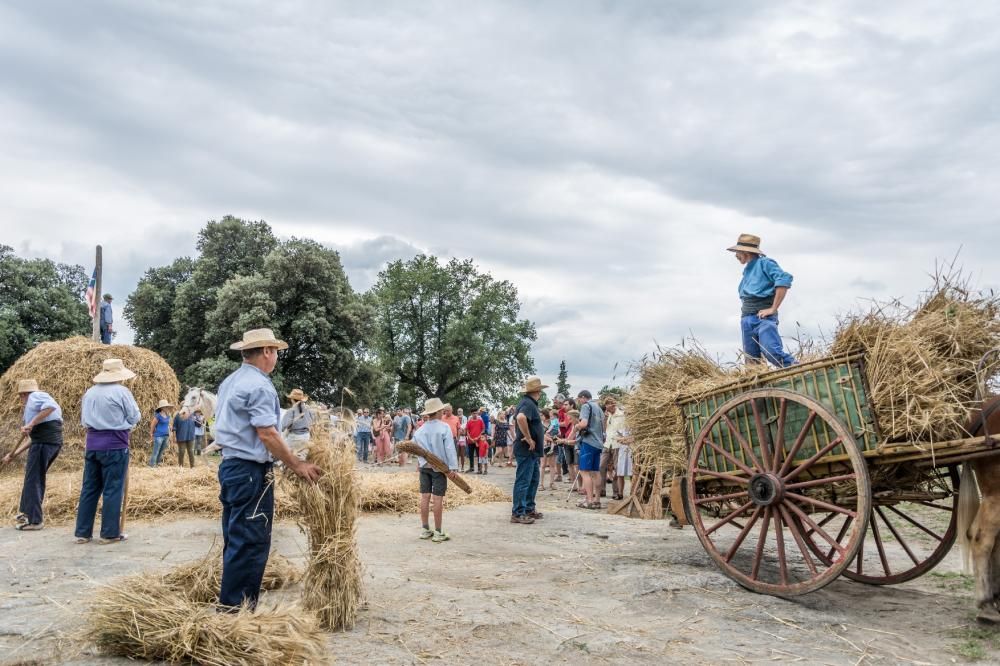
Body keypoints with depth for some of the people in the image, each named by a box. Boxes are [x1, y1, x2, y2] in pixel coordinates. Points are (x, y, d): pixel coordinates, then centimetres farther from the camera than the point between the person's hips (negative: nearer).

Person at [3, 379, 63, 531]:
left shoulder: (34, 396, 2)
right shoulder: (36, 404, 29)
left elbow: (51, 406, -22)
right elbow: (32, 438, 29)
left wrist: (31, 424, -20)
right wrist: (14, 454, 29)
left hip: (44, 442, -10)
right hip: (55, 442, 10)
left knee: (33, 480, -2)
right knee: (36, 478, 22)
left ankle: (34, 520, 2)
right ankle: (27, 512, 34)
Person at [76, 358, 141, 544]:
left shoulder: (89, 392, 10)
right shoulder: (121, 391, -9)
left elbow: (84, 419, 17)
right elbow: (134, 417, -4)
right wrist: (124, 423, 16)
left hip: (92, 443, 6)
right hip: (115, 445, -6)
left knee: (89, 488, 11)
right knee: (113, 489, 0)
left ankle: (82, 532, 14)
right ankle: (110, 533, 3)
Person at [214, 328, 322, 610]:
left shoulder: (229, 382, 15)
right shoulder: (259, 386, -15)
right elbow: (267, 433, -21)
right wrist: (297, 465, -15)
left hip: (230, 465, 10)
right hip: (251, 472, -10)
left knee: (235, 541, 15)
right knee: (251, 544, -4)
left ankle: (229, 605, 22)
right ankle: (237, 609, 0)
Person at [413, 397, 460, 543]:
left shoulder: (420, 430, 5)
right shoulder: (444, 427, -10)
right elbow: (450, 449, -15)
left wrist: (419, 463, 13)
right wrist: (453, 467, -15)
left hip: (424, 466, 5)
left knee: (425, 496, 8)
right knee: (438, 498, -3)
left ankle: (425, 530, 15)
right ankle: (438, 532, 1)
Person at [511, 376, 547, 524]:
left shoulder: (529, 403, 16)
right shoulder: (528, 403, -17)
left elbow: (517, 419, 30)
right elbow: (520, 418, -37)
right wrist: (529, 438, -28)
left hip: (532, 450, 10)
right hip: (527, 450, -10)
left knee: (533, 480, 17)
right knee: (523, 481, -7)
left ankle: (529, 509, 25)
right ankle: (518, 513, -4)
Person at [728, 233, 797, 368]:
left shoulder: (764, 263, -2)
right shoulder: (747, 270, 22)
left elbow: (785, 279, -16)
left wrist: (773, 309, -16)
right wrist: (745, 314, 11)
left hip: (763, 317, -8)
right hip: (746, 319, 8)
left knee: (773, 353, -25)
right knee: (752, 360, 2)